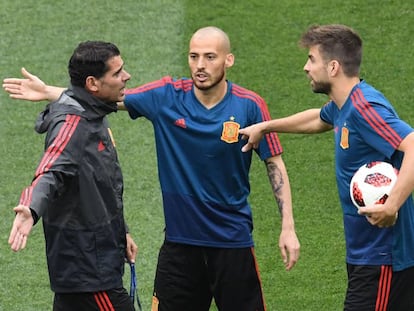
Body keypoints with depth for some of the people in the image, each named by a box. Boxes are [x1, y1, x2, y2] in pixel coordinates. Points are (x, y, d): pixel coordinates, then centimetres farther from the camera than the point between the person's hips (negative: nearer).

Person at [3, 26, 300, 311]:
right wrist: (47, 92, -2)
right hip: (179, 241, 2)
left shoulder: (250, 106, -8)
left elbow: (275, 164, -1)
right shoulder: (167, 96, -3)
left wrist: (288, 228, -6)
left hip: (233, 241, -2)